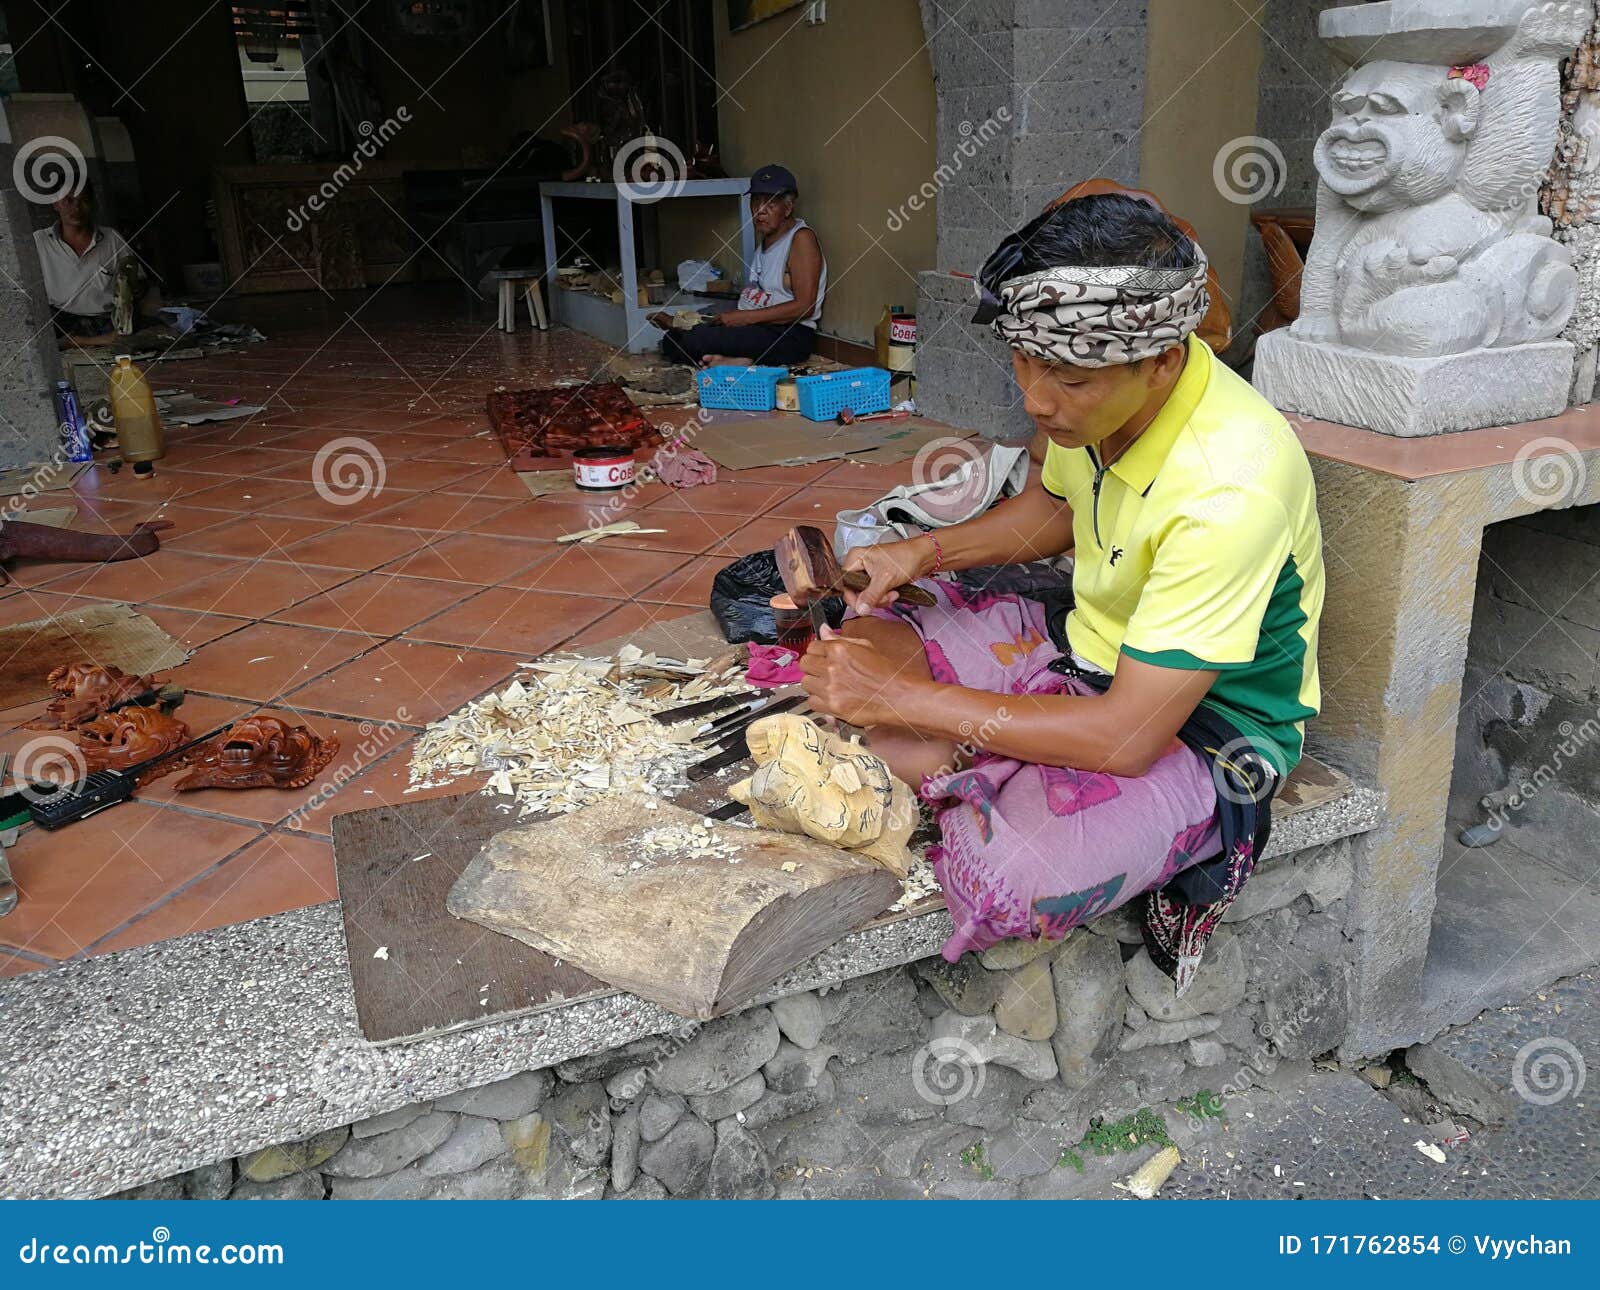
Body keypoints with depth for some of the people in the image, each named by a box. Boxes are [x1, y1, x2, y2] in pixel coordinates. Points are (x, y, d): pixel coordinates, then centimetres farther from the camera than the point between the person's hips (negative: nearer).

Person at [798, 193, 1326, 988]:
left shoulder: (1229, 488, -33)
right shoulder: (1098, 389, -11)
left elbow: (1127, 735, -31)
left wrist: (903, 698, -27)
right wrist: (922, 554, -5)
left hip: (1203, 727, -7)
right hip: (1091, 646, 7)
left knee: (1010, 880, -33)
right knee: (835, 653, -7)